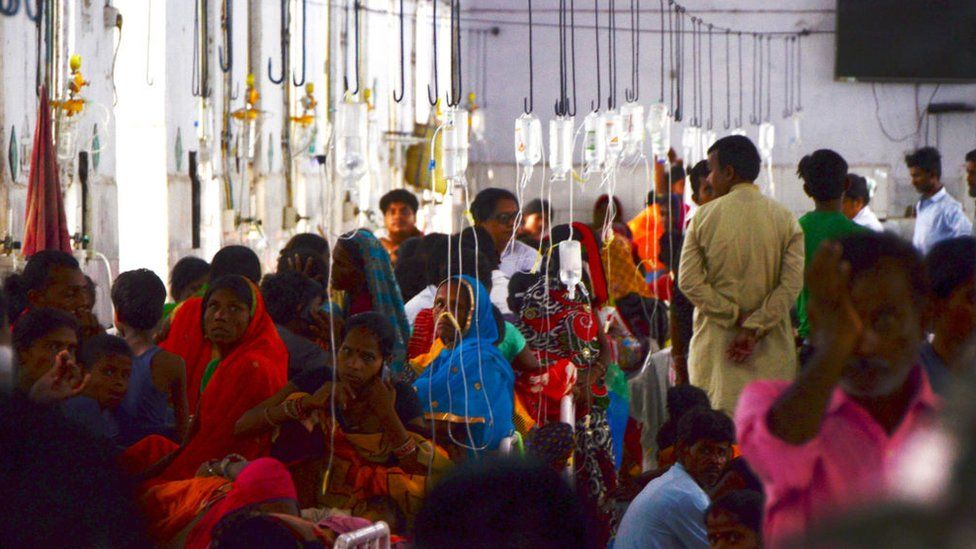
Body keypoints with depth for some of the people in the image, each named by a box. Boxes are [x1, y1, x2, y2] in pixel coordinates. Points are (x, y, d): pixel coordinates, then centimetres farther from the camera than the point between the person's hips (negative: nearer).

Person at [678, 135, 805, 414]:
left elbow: (689, 281, -6)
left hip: (715, 344, 0)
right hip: (771, 348, 1)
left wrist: (735, 316, -5)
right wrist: (754, 328, -9)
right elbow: (792, 284, -7)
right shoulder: (785, 219, 1)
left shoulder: (704, 217, -1)